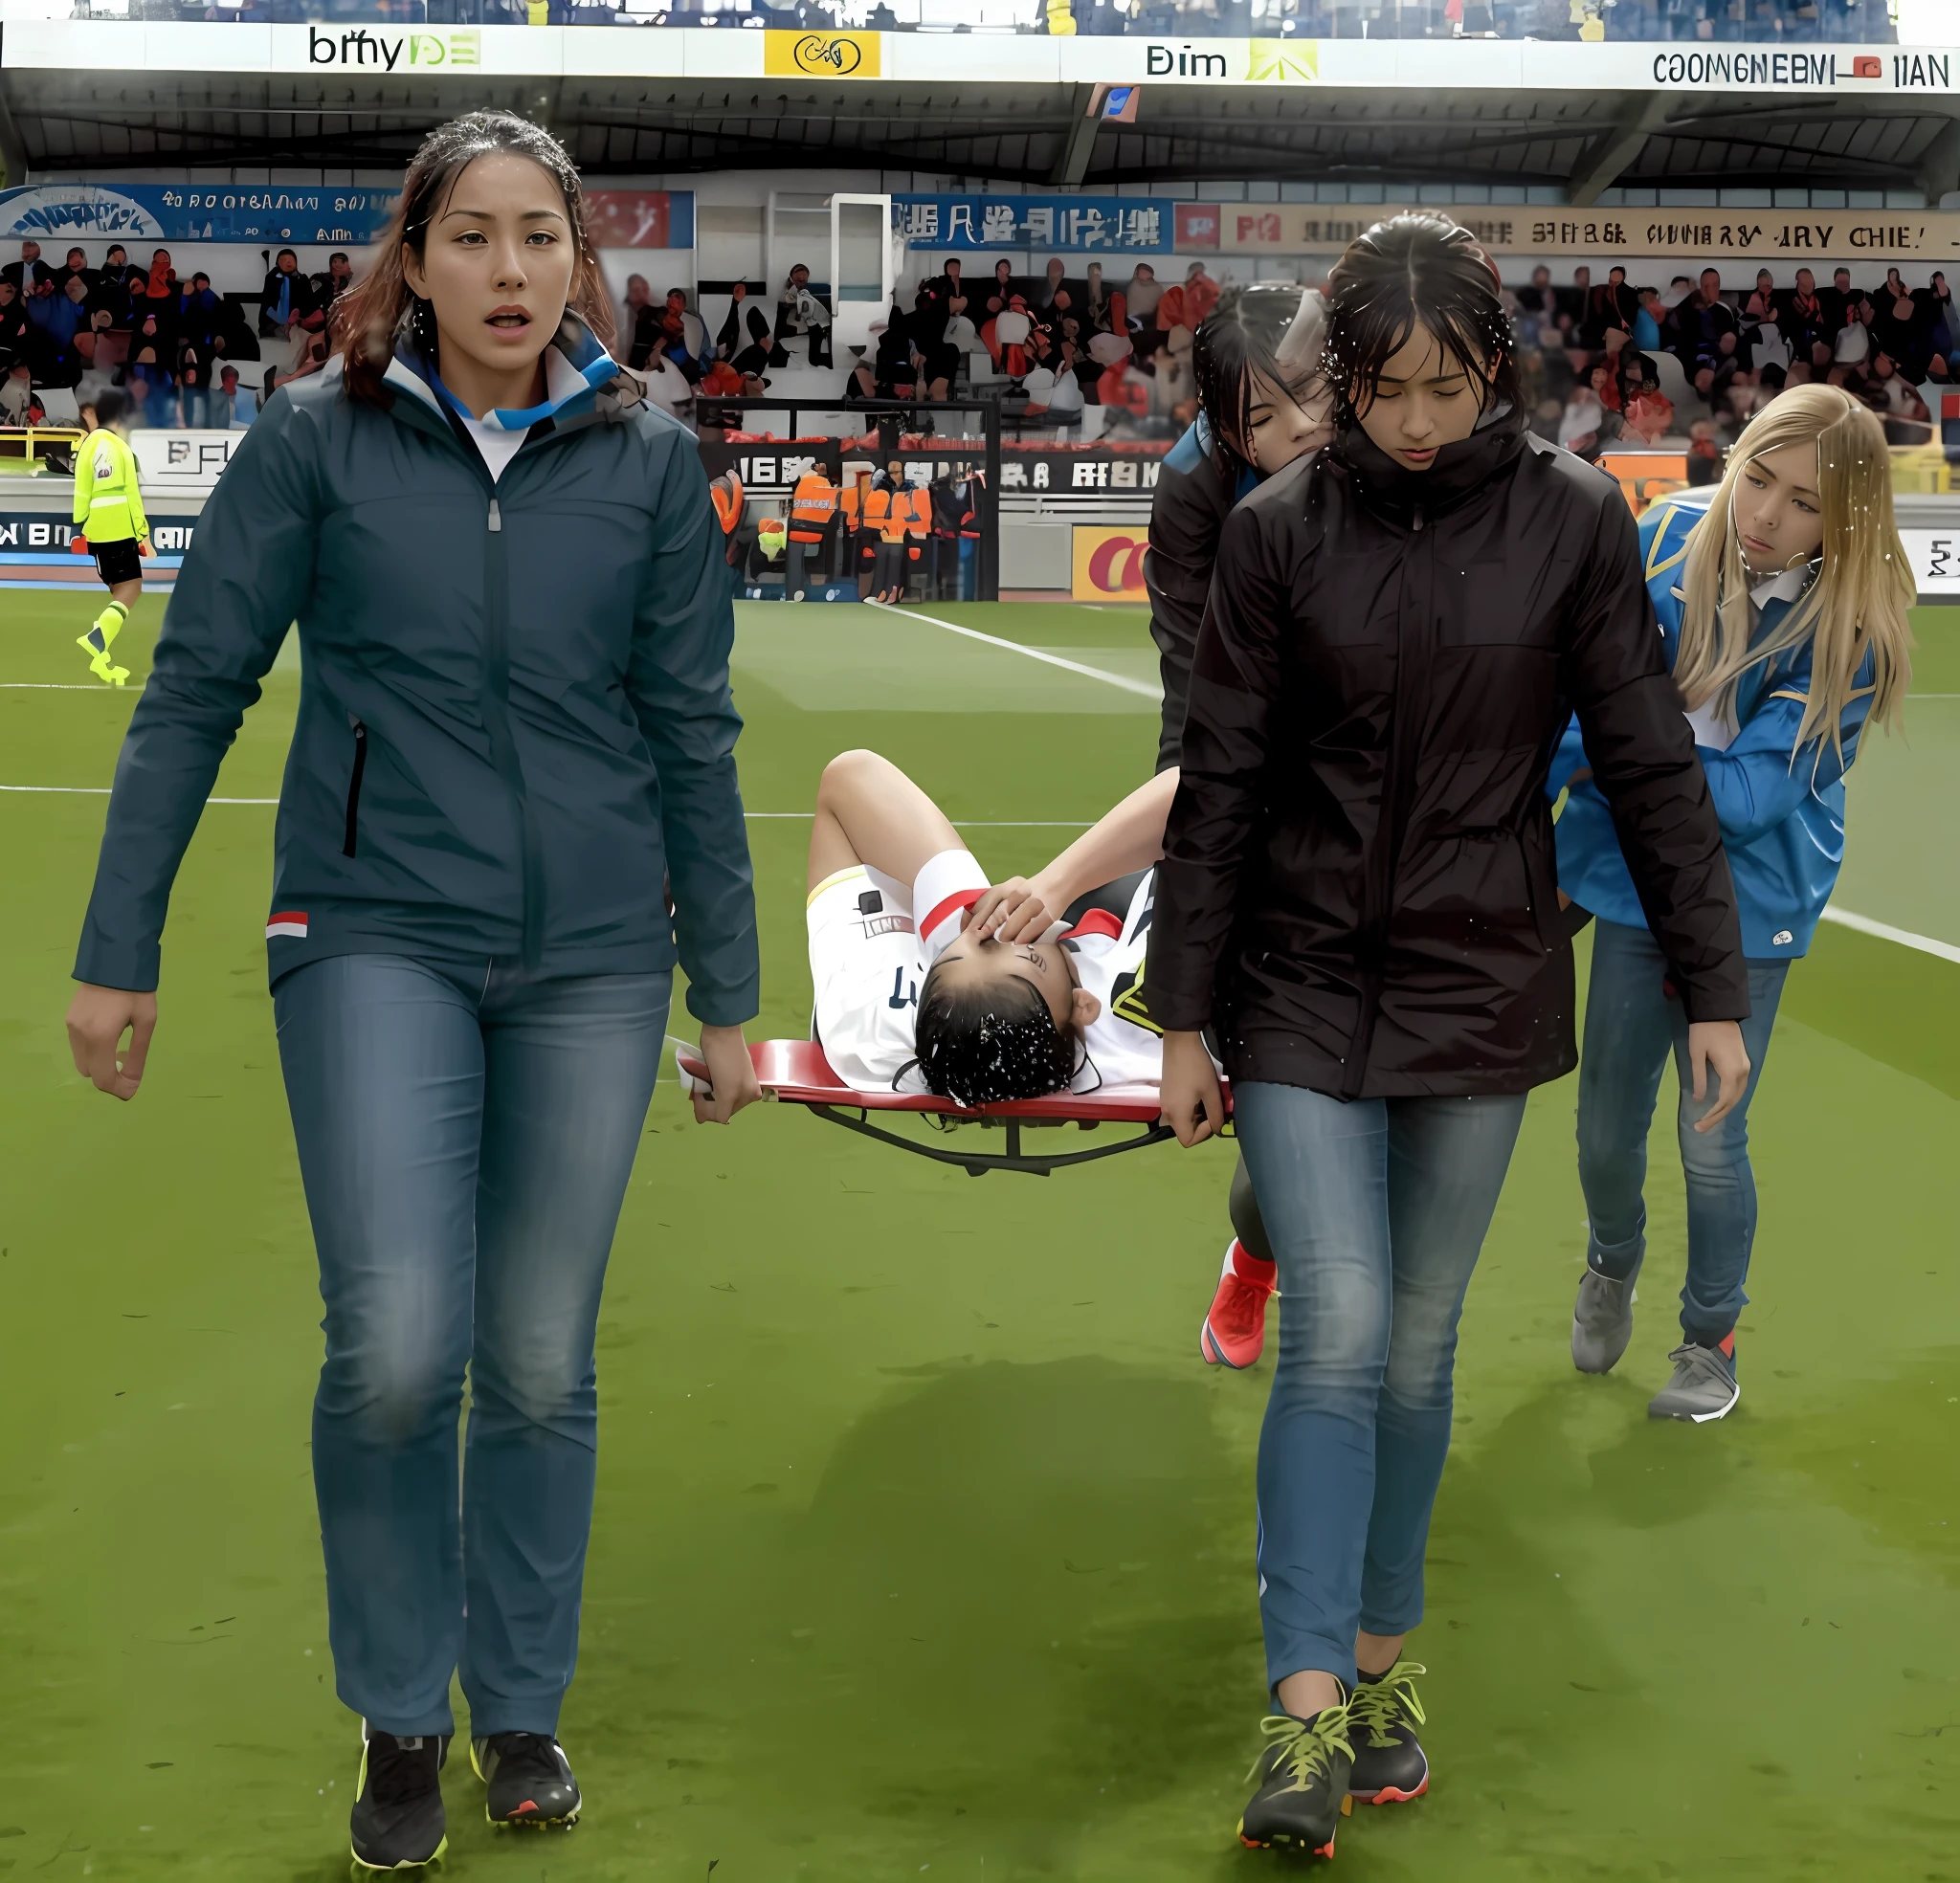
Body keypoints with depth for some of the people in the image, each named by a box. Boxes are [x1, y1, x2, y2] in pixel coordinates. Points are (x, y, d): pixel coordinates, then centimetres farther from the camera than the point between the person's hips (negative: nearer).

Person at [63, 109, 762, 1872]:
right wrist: (118, 950, -1)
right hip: (378, 937, -2)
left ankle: (523, 1706, 29)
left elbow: (693, 733, 8)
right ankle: (399, 1720, 11)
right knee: (398, 1347, -13)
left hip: (593, 959, 2)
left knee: (541, 1362, 7)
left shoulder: (648, 460, 3)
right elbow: (194, 693, 1)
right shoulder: (318, 439, -1)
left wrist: (729, 993, 10)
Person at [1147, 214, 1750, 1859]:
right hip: (1304, 987, -1)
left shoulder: (1574, 520, -4)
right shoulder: (1282, 531, -4)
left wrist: (1713, 987, -1)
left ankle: (1383, 1665, 28)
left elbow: (1650, 763, 0)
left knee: (1417, 1347, 10)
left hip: (1484, 990, 1)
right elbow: (1221, 784, -1)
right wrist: (1186, 1017, -1)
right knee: (1336, 1332, -10)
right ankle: (1307, 1716, -6)